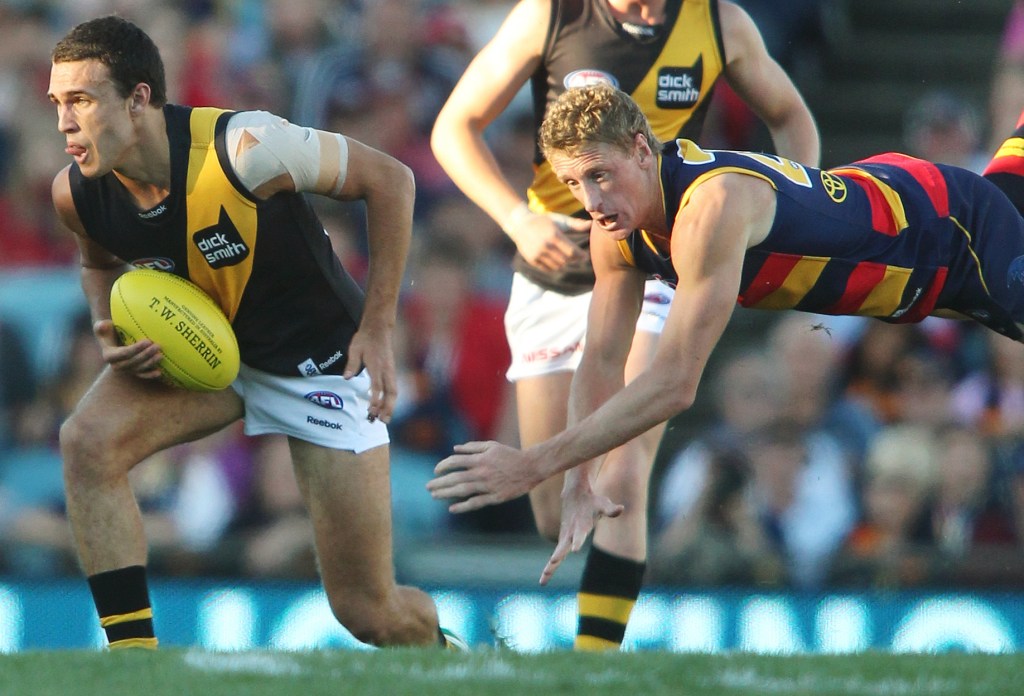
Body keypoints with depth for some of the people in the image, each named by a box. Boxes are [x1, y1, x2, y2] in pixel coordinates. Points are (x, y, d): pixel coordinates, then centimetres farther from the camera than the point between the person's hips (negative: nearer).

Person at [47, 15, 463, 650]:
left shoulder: (245, 149, -32)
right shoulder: (76, 193, -16)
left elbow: (390, 179, -17)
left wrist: (379, 328, -16)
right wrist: (114, 340, -11)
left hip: (319, 355, -4)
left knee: (370, 612, -3)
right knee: (88, 442, -26)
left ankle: (442, 649, 34)